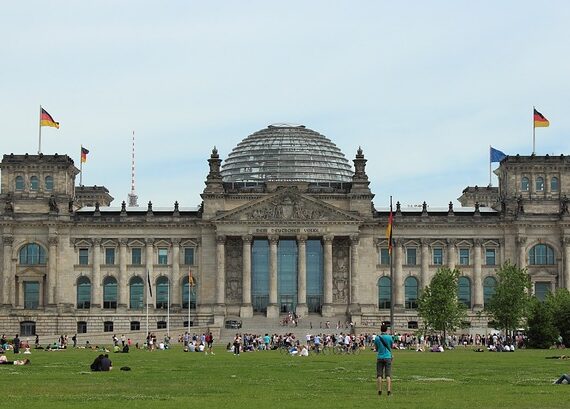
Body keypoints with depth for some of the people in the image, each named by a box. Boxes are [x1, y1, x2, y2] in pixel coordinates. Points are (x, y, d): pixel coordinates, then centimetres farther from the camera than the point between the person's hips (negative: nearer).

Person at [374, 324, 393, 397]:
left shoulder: (377, 338, -1)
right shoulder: (389, 337, -2)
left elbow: (376, 348, 8)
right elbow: (391, 346, 11)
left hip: (380, 357, 1)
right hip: (388, 357, -1)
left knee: (379, 375, 4)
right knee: (388, 375, -3)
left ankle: (379, 390, 1)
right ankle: (388, 390, -12)